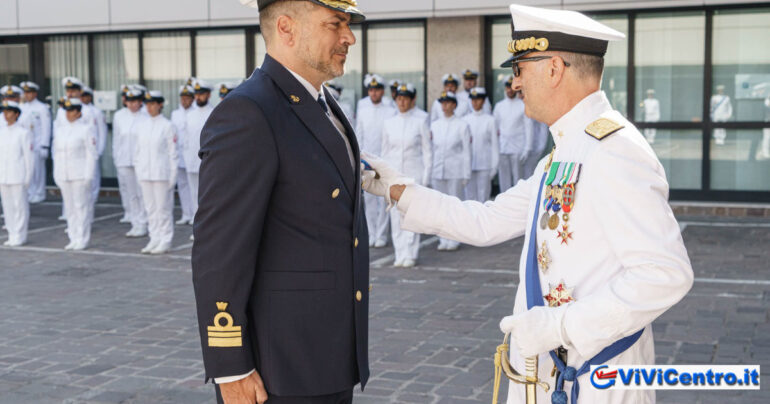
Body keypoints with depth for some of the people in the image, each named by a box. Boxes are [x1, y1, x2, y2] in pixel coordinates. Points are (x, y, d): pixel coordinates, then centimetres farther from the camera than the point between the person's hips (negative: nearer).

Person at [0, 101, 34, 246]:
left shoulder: (24, 132, -6)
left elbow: (29, 156, -6)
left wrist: (27, 178, -8)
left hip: (18, 177, -6)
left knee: (19, 206, -2)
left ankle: (19, 237, 5)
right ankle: (12, 235, 17)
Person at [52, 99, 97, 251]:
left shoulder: (87, 128, -6)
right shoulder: (60, 127, 12)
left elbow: (92, 154, -8)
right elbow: (56, 151, 16)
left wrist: (88, 176, -12)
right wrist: (56, 173, 11)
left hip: (80, 175, -6)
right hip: (63, 174, 6)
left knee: (81, 207, -4)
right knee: (70, 207, 9)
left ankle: (82, 240, 3)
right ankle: (74, 239, 16)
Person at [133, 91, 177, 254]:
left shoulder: (167, 125, -5)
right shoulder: (141, 125, 9)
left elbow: (172, 152, -5)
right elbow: (137, 149, 15)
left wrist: (172, 176, -8)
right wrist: (138, 168, 10)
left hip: (162, 173, -5)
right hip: (145, 173, 5)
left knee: (163, 207, -2)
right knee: (150, 207, 9)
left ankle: (165, 241, 6)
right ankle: (154, 239, 16)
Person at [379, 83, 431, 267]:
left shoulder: (420, 122, 1)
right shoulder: (388, 123, 9)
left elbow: (427, 151, 2)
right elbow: (385, 151, 12)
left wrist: (426, 176, -4)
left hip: (414, 173, -3)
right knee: (395, 215, 2)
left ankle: (410, 255, 1)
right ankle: (400, 254, 10)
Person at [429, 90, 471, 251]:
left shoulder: (462, 125, 1)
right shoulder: (434, 125, 12)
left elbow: (466, 151, 0)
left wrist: (466, 175, -5)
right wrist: (429, 171, 11)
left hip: (455, 171, -4)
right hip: (437, 170, 4)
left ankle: (454, 240, 5)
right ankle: (443, 239, 12)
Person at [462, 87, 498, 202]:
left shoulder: (490, 120, 1)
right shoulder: (465, 120, 9)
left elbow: (495, 143, 1)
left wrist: (494, 166, -2)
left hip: (484, 165, -3)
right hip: (468, 164, 3)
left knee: (483, 196, -1)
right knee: (469, 195, 4)